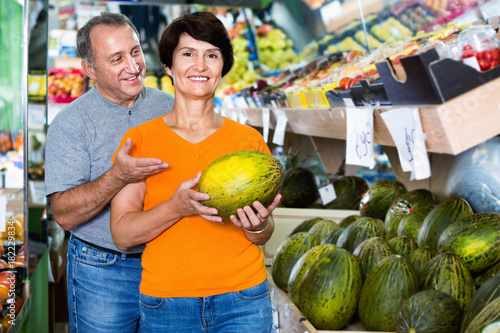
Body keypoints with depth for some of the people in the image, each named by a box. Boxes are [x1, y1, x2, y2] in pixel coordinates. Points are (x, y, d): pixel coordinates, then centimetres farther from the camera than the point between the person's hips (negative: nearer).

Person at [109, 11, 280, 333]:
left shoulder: (249, 139, 3)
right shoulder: (139, 140, 0)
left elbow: (264, 237, 9)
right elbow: (122, 234, -6)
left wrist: (257, 224, -14)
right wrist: (177, 207, -21)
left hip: (242, 301, 1)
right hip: (165, 302, -1)